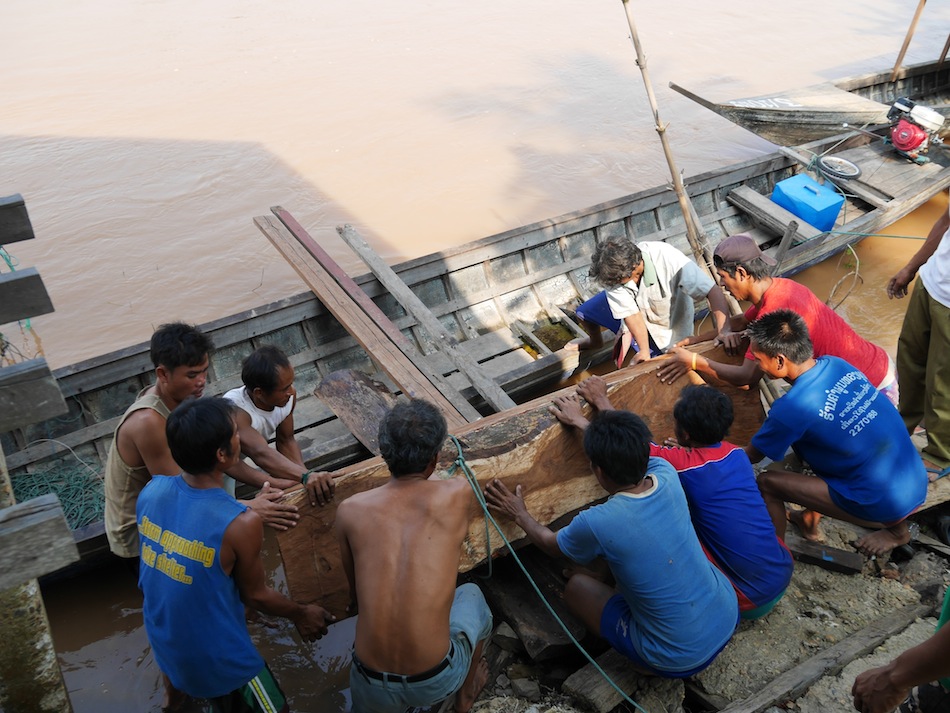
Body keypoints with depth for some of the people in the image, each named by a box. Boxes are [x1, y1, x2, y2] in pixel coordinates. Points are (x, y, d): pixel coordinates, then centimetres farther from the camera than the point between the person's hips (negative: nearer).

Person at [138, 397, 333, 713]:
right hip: (218, 659, -6)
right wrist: (300, 613, 4)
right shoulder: (240, 524, -34)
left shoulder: (151, 490, -16)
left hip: (165, 646, 6)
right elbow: (255, 594, -16)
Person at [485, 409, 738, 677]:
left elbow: (551, 544, 1)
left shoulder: (596, 524, -25)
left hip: (680, 661, -5)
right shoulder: (666, 475, -12)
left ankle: (644, 662, 14)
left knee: (576, 585, 11)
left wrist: (520, 515, 17)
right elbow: (631, 456, 14)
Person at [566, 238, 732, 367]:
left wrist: (724, 330, -56)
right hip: (636, 308, 4)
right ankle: (595, 341, 42)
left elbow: (713, 291, -45)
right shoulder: (614, 272, -31)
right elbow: (631, 313, -26)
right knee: (584, 313, 8)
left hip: (665, 327, -3)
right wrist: (644, 350, -35)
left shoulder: (668, 259, -43)